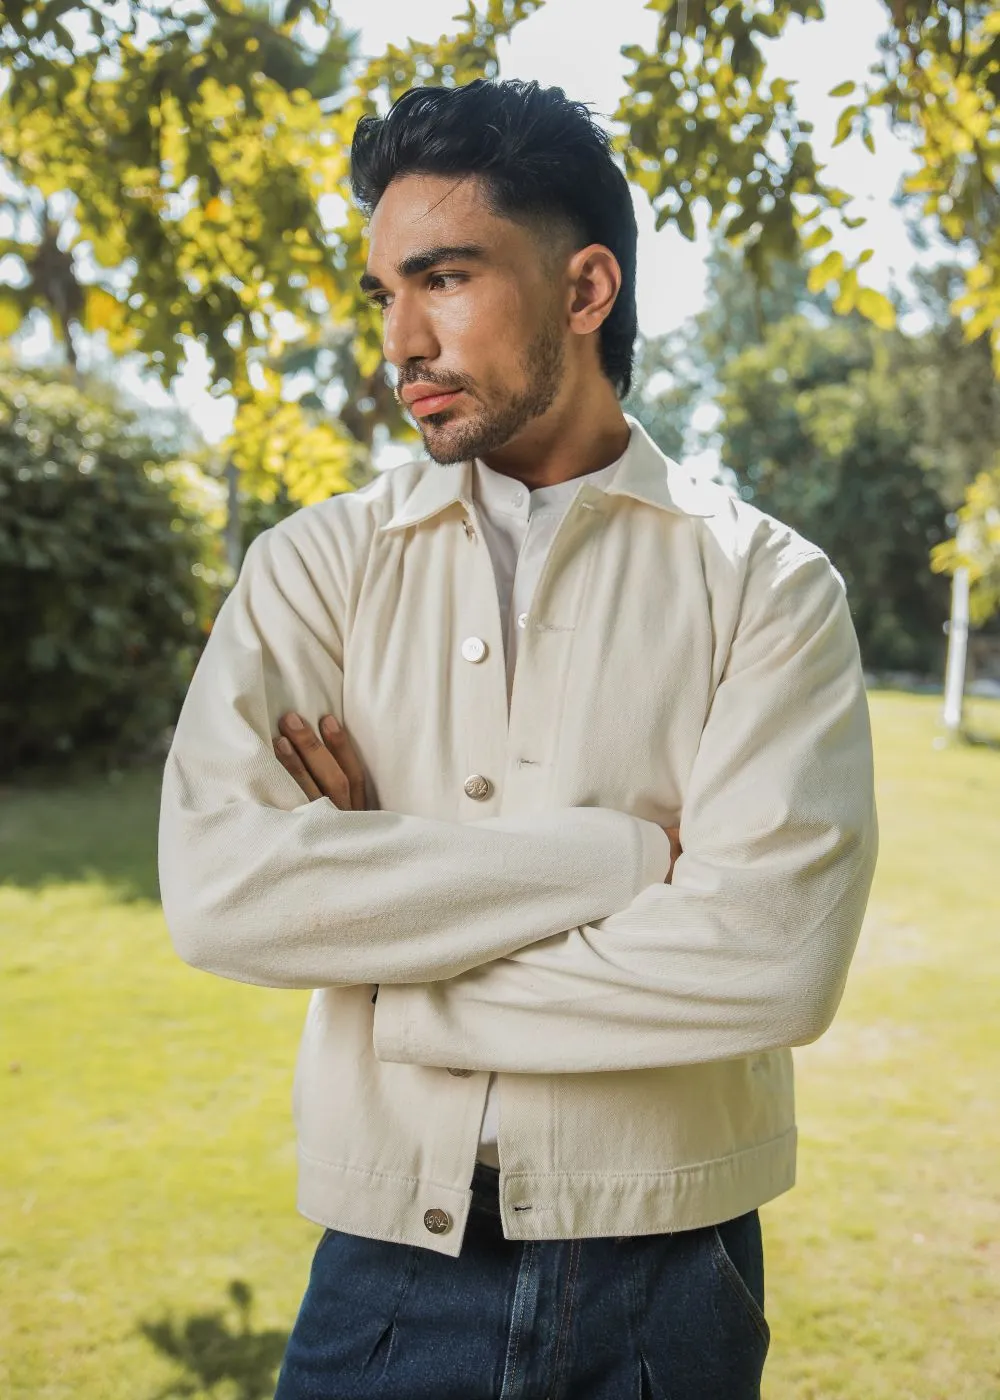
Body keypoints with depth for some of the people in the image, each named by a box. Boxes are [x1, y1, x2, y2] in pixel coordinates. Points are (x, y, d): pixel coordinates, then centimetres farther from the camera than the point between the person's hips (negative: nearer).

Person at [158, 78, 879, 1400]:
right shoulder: (318, 563, -2)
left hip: (664, 1275, 0)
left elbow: (775, 956, -19)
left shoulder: (769, 584, -7)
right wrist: (616, 853, -18)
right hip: (386, 1265, 1)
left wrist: (393, 978, -13)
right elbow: (216, 889, -16)